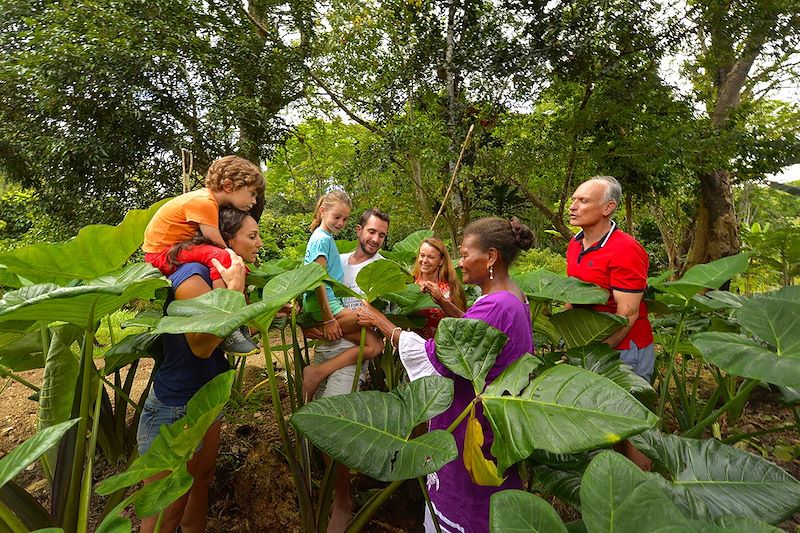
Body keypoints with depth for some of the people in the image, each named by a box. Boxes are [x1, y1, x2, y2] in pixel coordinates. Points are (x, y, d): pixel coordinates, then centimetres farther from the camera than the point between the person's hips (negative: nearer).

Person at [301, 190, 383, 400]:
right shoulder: (322, 239, -8)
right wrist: (328, 320, -19)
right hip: (322, 305, -9)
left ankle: (317, 372, -3)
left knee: (374, 346, -1)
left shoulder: (327, 238, 20)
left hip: (332, 303, 9)